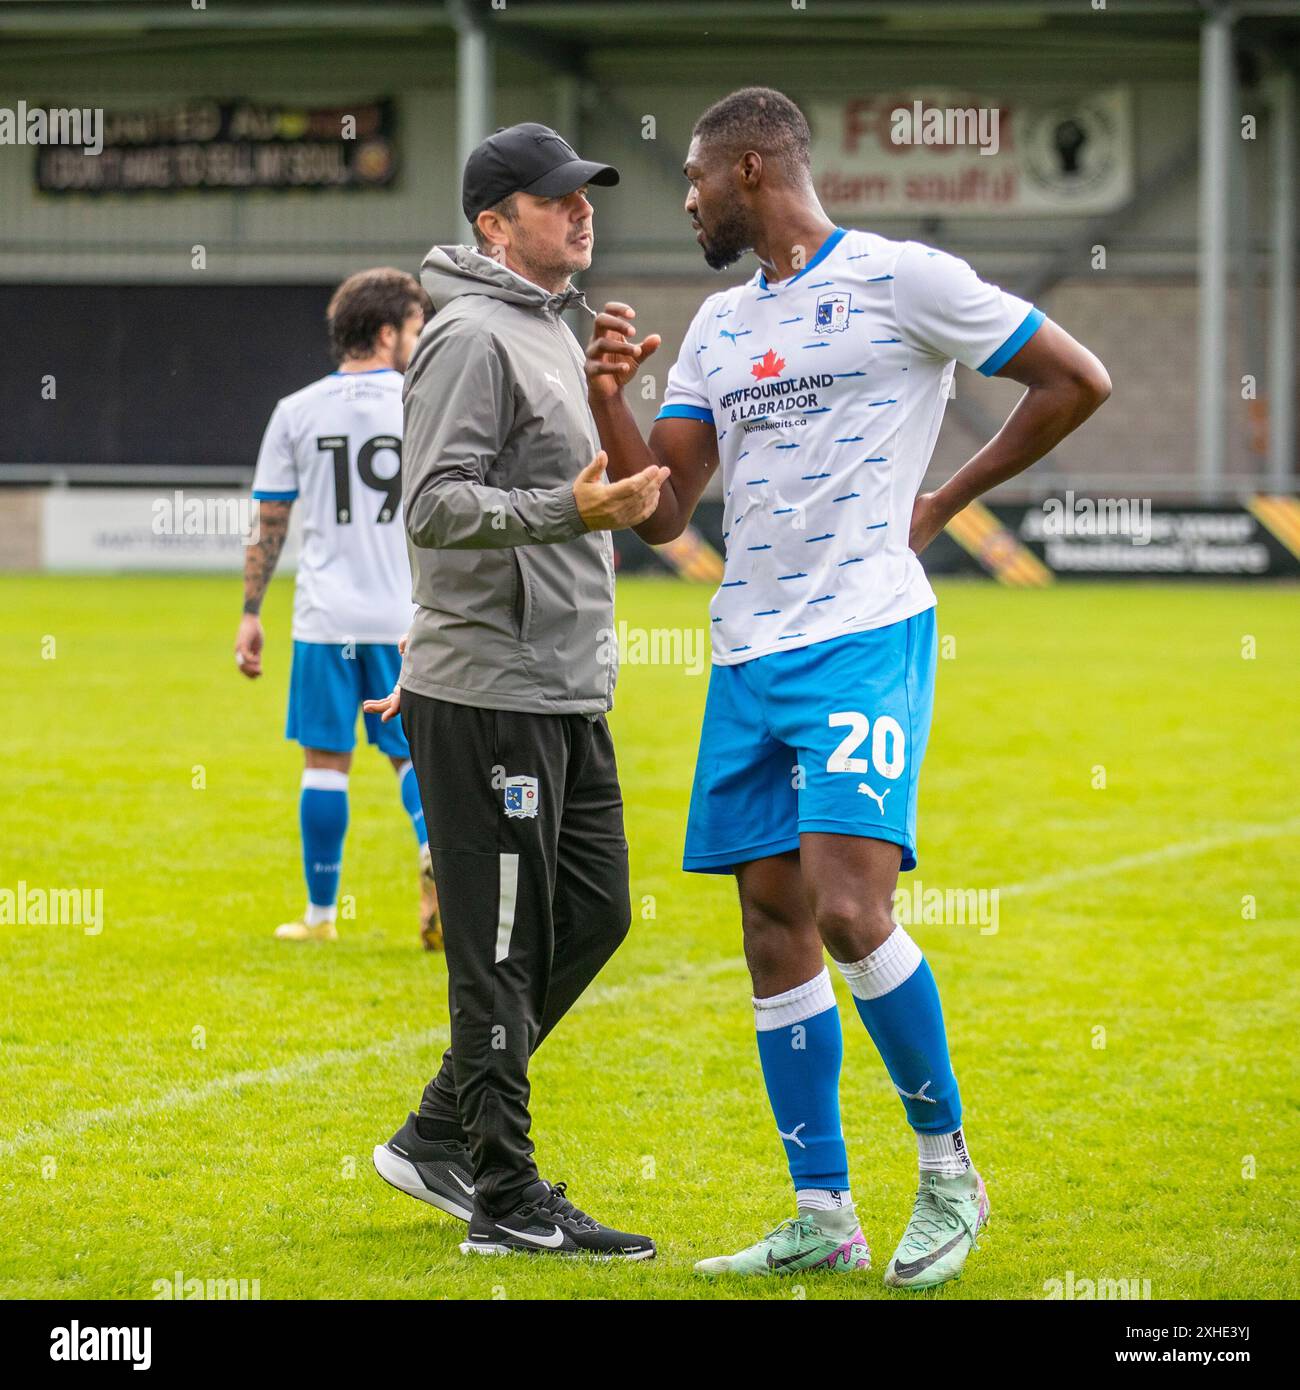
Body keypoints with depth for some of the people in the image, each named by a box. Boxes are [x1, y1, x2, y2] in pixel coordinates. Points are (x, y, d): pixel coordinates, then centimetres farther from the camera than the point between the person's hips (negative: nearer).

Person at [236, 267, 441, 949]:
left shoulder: (296, 412, 3)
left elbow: (268, 522, 4)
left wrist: (251, 614, 9)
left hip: (326, 618, 0)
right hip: (408, 618, 0)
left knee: (325, 760, 7)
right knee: (411, 753, 11)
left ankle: (320, 914, 12)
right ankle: (436, 850, -17)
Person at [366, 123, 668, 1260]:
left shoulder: (549, 333, 18)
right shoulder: (474, 336, -13)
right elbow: (435, 505, -21)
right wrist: (572, 509, -32)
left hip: (566, 693, 10)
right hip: (490, 696, -10)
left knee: (593, 914, 12)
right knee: (503, 951, -4)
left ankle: (441, 1137, 21)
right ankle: (506, 1201, 1)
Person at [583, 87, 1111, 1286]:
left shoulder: (902, 280, -4)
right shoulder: (720, 325, 16)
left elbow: (1078, 380, 1)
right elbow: (662, 511, 14)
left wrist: (948, 500, 2)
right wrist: (607, 397, -2)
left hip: (867, 639, -7)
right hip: (749, 654, 7)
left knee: (848, 908, -19)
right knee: (775, 928, 5)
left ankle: (950, 1164, -1)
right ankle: (822, 1218, 10)